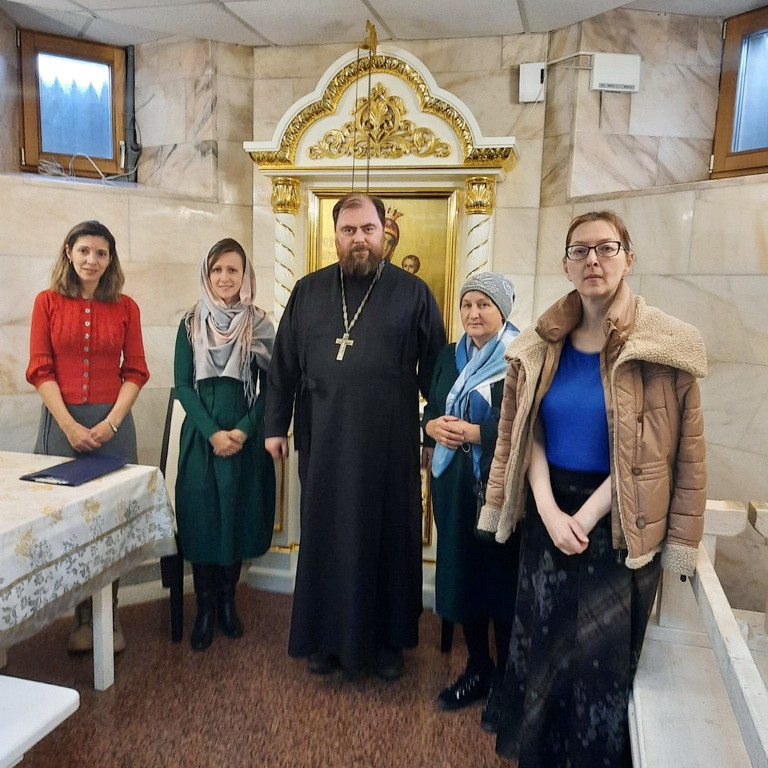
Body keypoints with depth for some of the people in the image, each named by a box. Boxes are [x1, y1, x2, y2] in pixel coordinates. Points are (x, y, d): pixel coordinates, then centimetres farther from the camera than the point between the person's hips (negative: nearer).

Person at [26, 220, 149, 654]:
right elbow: (40, 370, -1)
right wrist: (69, 425, -10)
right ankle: (84, 616, 23)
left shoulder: (125, 307, 4)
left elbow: (136, 372, 2)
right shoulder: (49, 302, 4)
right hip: (61, 422, 0)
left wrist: (109, 423, -10)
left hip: (112, 425, 0)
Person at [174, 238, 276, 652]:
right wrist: (212, 432, -12)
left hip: (246, 438, 0)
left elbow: (269, 386, -1)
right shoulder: (191, 323, 3)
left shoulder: (260, 325, 1)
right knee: (201, 518, 3)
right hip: (200, 435, 0)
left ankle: (227, 601, 25)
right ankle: (205, 607, 18)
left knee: (238, 517, 7)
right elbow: (182, 385, -1)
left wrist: (243, 431, -13)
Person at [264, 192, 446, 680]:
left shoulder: (413, 293, 1)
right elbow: (284, 365, 9)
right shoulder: (308, 291, 7)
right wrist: (276, 426, 7)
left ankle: (387, 640, 29)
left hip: (390, 444, -1)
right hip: (323, 442, 2)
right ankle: (326, 637, 31)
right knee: (326, 539, 12)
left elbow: (434, 370, 1)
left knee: (389, 539, 9)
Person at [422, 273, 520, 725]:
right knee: (462, 573, 12)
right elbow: (430, 411, 14)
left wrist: (476, 432, -20)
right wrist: (434, 426, -8)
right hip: (454, 484, 6)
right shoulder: (450, 357, 11)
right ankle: (477, 669, 31)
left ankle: (503, 679, 25)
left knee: (500, 577, 5)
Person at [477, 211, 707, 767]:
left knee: (604, 652, 7)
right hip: (549, 511, 4)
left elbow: (653, 451, -12)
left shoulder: (663, 346, -10)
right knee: (540, 642, 14)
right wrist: (548, 509, -11)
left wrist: (588, 515, -14)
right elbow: (525, 434, 1)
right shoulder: (542, 345, 2)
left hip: (619, 520, -3)